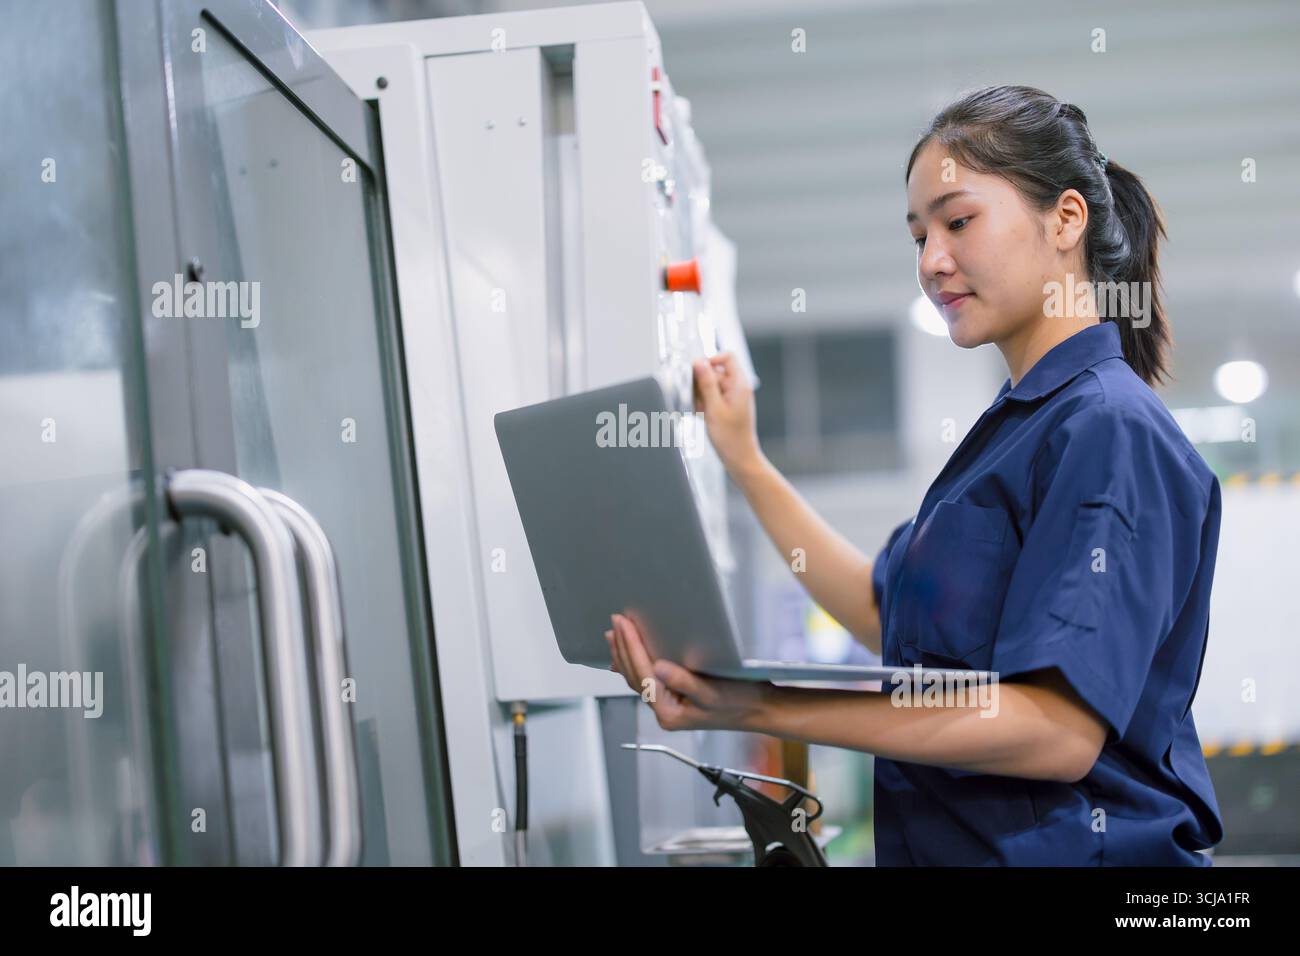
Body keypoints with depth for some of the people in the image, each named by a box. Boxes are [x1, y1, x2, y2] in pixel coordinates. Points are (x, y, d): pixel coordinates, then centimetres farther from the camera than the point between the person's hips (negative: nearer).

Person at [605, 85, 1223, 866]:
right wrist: (744, 461, 14)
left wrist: (761, 709, -30)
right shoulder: (1017, 422, 13)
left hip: (1062, 844, -8)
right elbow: (888, 616, 17)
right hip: (948, 840, 8)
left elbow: (1060, 730, -25)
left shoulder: (1109, 428, -17)